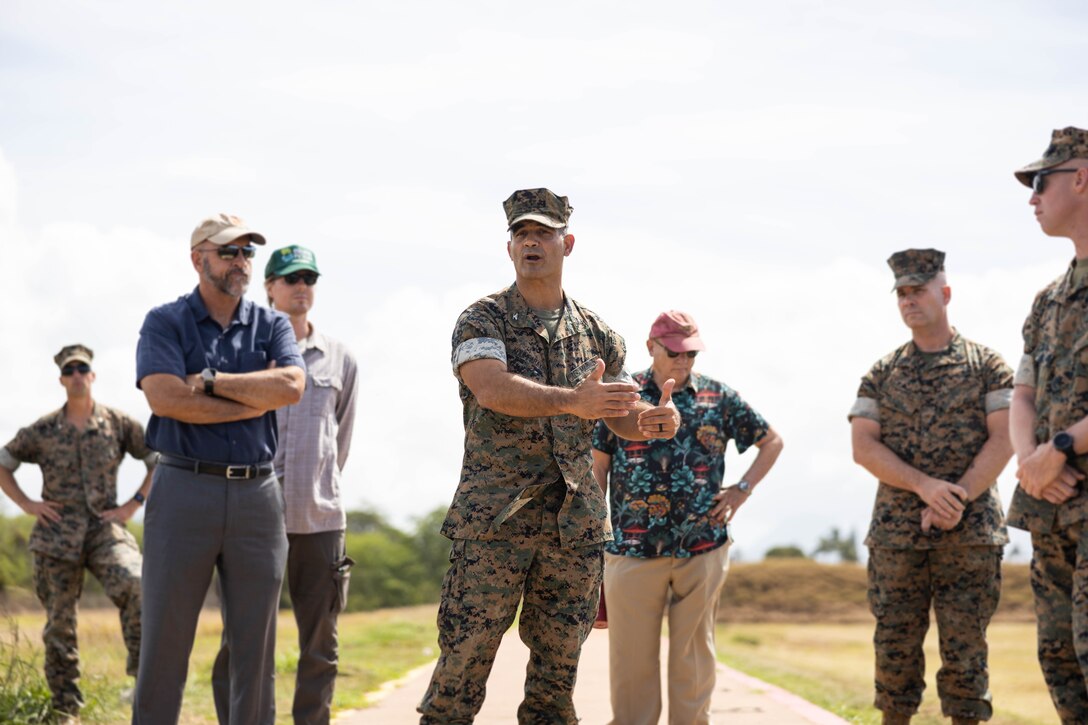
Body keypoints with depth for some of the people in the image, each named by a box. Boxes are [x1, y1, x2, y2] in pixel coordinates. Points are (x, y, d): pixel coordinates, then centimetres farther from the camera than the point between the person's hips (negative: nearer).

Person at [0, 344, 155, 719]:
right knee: (59, 620, 4)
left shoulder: (119, 424, 3)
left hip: (105, 529, -1)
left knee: (134, 586, -29)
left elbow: (159, 461, 9)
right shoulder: (42, 430, 6)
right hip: (57, 533, 1)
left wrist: (135, 503, 0)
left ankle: (144, 672, -18)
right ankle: (65, 705, 15)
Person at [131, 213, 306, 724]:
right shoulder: (165, 323, 4)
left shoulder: (272, 326, 12)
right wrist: (256, 399, -7)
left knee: (255, 644, 6)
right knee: (165, 640, -1)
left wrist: (210, 381, -10)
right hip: (184, 490, -3)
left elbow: (292, 387, -7)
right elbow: (166, 398, -13)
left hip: (257, 494, 3)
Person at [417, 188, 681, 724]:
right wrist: (571, 401, -34)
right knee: (463, 661, -7)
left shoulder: (596, 334, 13)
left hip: (574, 522, 4)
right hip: (493, 519, -4)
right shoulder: (482, 320, -1)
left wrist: (650, 421, -9)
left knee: (558, 668, 7)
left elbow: (622, 413, 16)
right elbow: (491, 388, -19)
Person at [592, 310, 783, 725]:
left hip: (702, 549, 1)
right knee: (632, 656, 1)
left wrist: (741, 490, 6)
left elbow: (772, 442, 18)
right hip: (632, 550, -1)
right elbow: (598, 468, 6)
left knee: (694, 655, 5)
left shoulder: (719, 398, 7)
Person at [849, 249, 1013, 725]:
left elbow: (1003, 439, -3)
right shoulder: (881, 375, 10)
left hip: (970, 530, -2)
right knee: (895, 643, 3)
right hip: (896, 530, 2)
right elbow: (863, 447, 0)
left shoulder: (986, 365, 5)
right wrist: (926, 486, -14)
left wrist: (958, 497, -15)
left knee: (964, 645, -2)